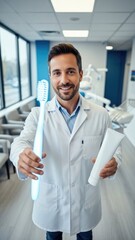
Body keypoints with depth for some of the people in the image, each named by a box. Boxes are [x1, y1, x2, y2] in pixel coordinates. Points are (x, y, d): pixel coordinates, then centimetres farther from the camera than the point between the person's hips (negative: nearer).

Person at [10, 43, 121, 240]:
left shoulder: (100, 115, -12)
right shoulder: (38, 114, -14)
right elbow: (22, 141, -26)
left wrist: (113, 162, -27)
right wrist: (22, 156, -49)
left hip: (86, 201, 1)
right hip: (50, 201, 0)